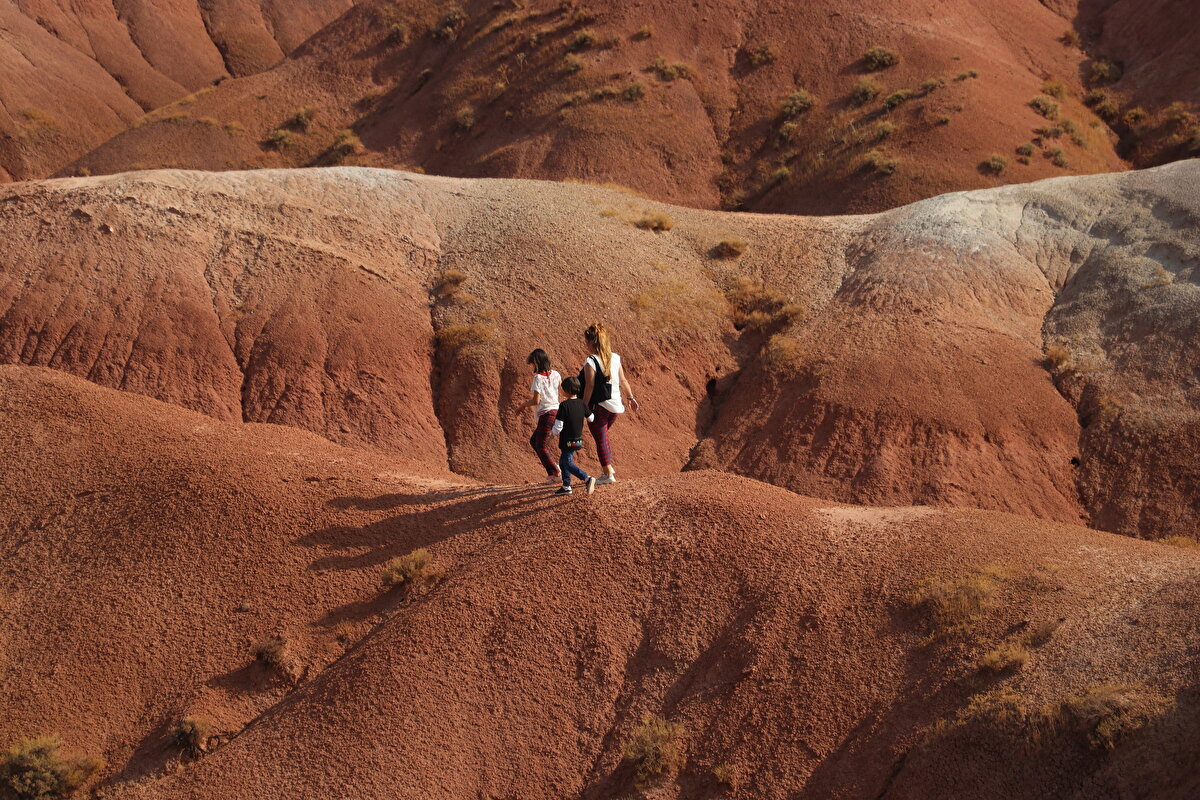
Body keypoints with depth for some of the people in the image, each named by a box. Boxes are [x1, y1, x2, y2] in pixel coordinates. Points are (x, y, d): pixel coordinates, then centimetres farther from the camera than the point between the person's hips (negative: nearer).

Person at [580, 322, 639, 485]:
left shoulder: (591, 362, -16)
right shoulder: (615, 358, 3)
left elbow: (590, 387, -17)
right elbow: (623, 381, 10)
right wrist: (631, 397, 22)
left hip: (598, 407, -6)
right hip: (615, 406, 6)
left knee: (600, 439, 4)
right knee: (603, 435, 25)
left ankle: (608, 474, 6)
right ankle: (609, 467, 23)